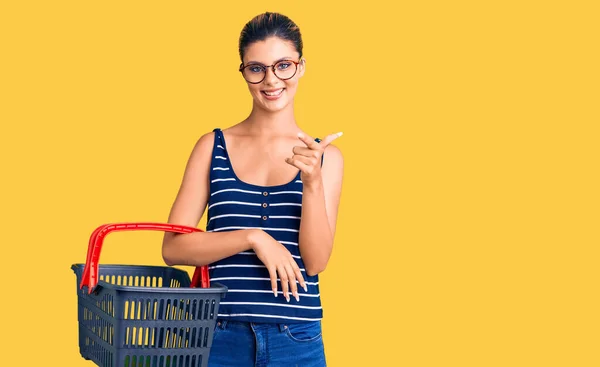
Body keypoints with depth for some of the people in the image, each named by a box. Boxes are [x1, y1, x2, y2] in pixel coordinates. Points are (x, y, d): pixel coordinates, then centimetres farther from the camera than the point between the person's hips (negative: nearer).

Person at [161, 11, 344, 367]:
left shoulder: (326, 156, 1)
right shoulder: (214, 147, 1)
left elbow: (315, 262, -5)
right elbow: (173, 248, -3)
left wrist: (312, 181, -17)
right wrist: (253, 237, -14)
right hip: (222, 338, 0)